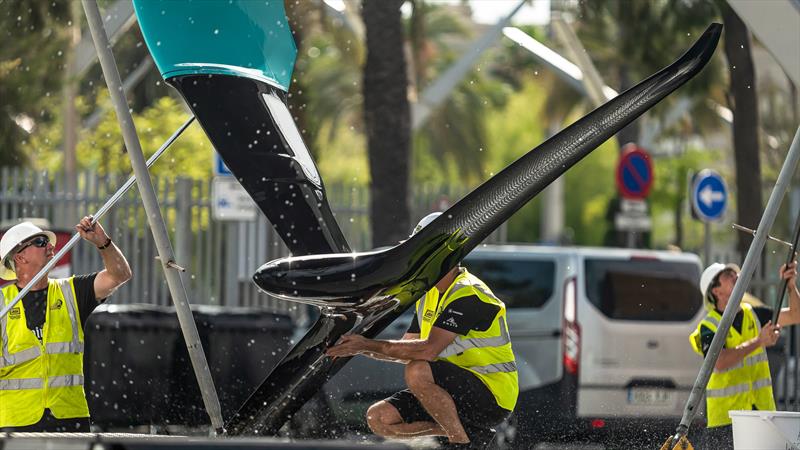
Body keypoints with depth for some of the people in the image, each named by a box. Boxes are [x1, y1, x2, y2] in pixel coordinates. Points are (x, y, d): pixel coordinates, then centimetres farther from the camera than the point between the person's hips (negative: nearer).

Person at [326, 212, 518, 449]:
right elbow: (406, 350, 13)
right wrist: (357, 346, -2)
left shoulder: (468, 295, -19)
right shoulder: (430, 296, 13)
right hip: (461, 392, 9)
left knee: (417, 372, -33)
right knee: (379, 418, -3)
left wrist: (368, 345, -25)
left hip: (492, 397, -9)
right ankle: (464, 429, 3)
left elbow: (429, 350, -29)